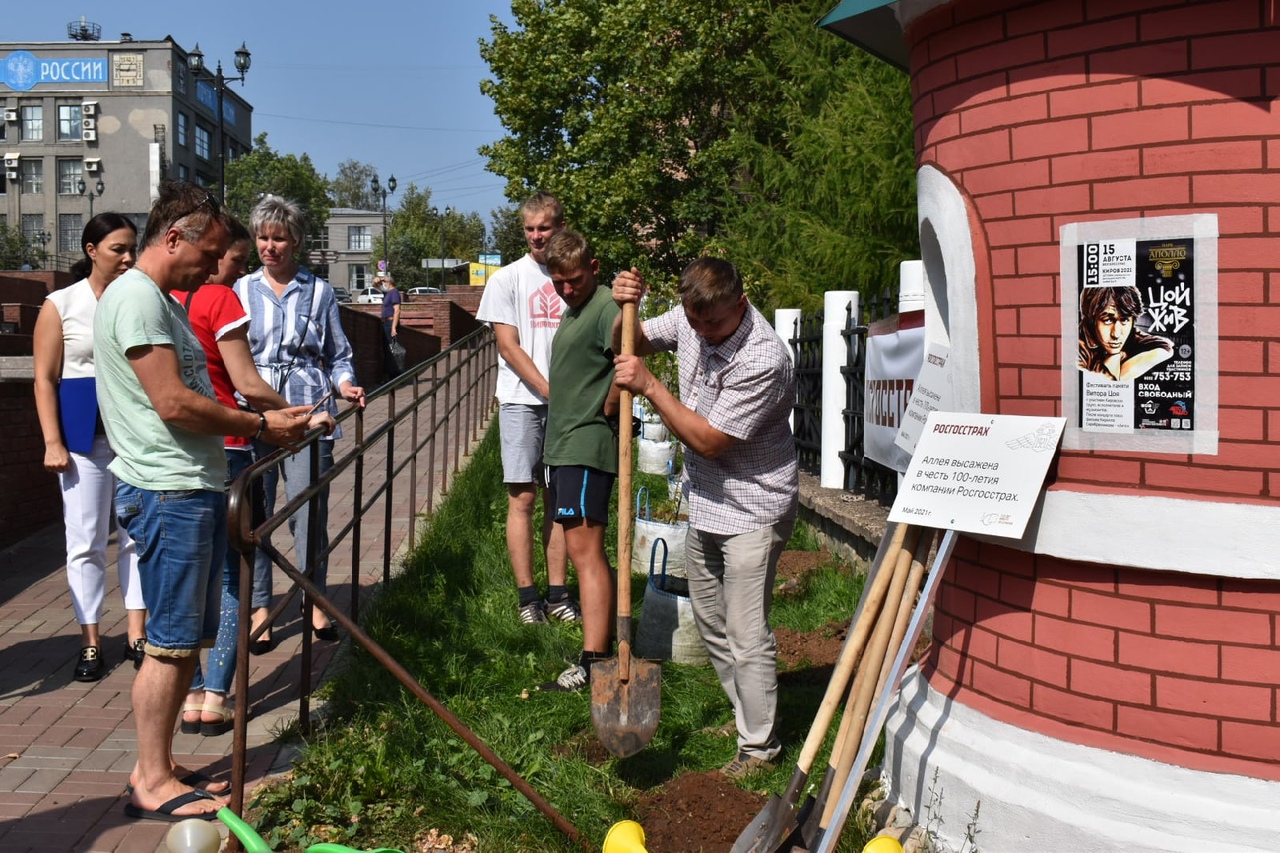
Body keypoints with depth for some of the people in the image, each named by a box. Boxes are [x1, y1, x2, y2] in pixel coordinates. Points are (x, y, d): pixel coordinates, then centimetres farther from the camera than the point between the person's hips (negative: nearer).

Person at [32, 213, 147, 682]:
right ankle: (91, 643, 13)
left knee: (137, 534, 6)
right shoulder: (60, 305, 0)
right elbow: (45, 379, -1)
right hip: (85, 435, -2)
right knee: (86, 541, 3)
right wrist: (53, 443, -8)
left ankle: (136, 635, 16)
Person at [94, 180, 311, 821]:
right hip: (168, 494, -10)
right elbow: (174, 404, -20)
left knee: (184, 640, 14)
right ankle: (153, 783, 7)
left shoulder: (163, 300, 20)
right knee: (171, 643, -3)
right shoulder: (135, 297, -13)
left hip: (194, 490, 10)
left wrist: (267, 420, 12)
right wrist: (259, 425, -11)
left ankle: (156, 768, 24)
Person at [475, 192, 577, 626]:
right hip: (522, 400, -2)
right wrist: (551, 391, -10)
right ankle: (527, 596, 4)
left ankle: (558, 594, 13)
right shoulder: (508, 278, 2)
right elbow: (508, 346, -3)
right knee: (523, 498, -3)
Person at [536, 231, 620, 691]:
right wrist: (558, 402, 14)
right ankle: (602, 640, 24)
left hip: (587, 444, -10)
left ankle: (593, 665, -11)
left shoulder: (606, 306, -13)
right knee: (583, 549, 15)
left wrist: (607, 410, -20)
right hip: (563, 443, 10)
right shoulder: (570, 311, 19)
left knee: (585, 549, -12)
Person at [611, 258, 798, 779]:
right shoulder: (690, 319, -4)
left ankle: (760, 747, 13)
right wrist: (624, 309, -11)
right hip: (704, 505, 8)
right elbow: (631, 344, 11)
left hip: (750, 512, -8)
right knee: (710, 623, 19)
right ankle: (747, 715, 36)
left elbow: (708, 440, -25)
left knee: (746, 635, -3)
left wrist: (648, 386, -24)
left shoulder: (763, 360, -27)